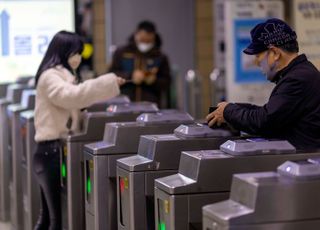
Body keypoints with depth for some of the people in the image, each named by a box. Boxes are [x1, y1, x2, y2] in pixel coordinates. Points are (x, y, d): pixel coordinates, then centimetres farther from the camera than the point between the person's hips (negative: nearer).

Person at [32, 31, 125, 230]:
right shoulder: (50, 76, -12)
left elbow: (70, 102, 24)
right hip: (52, 150, -10)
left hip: (56, 149, 10)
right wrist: (107, 83, -29)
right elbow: (70, 95, -30)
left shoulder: (62, 75, 21)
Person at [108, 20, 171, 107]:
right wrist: (130, 76, -9)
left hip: (150, 103, 0)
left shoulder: (160, 57, 14)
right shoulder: (121, 53, 13)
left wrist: (155, 81, -8)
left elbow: (166, 83, 13)